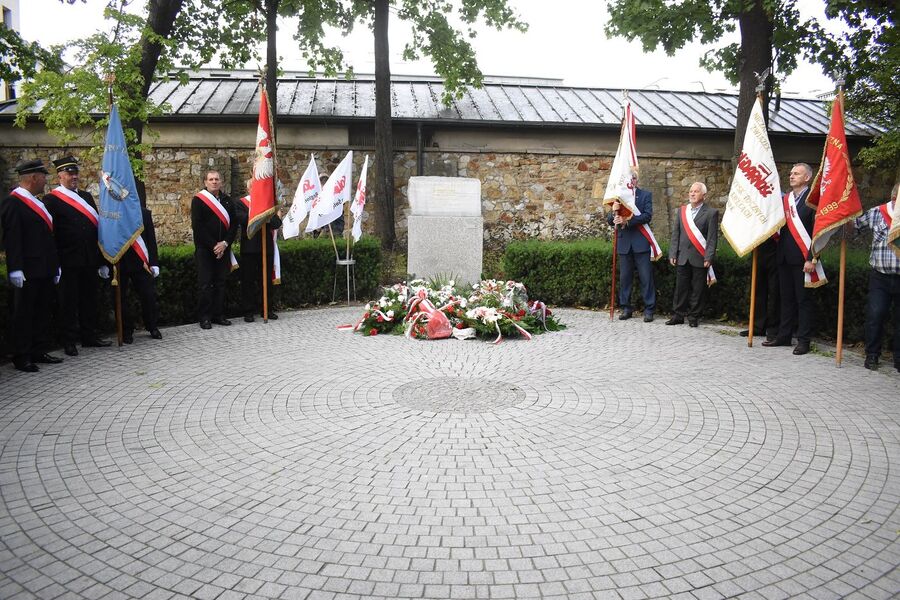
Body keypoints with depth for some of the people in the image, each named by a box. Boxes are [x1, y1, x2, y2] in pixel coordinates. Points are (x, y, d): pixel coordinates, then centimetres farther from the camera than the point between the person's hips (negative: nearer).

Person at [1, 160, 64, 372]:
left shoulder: (37, 203, 17)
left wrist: (55, 266, 18)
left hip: (45, 270, 9)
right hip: (27, 271, -9)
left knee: (43, 312, 12)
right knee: (24, 314, -1)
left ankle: (39, 352, 21)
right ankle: (21, 357, 5)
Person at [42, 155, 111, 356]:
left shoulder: (86, 197, 14)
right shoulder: (51, 200, -4)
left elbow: (97, 227, 15)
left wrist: (102, 261, 12)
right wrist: (54, 263, -14)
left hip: (89, 261, 5)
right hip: (68, 262, -5)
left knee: (89, 300, 12)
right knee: (69, 302, 3)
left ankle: (90, 336, 22)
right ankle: (69, 342, 10)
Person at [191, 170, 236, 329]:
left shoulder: (227, 200, 11)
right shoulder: (198, 200, -2)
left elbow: (234, 224, 7)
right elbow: (197, 226, -9)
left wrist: (225, 243, -8)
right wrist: (213, 245, -14)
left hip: (222, 249, 4)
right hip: (204, 249, -4)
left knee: (220, 283, 7)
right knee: (205, 284, -3)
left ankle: (218, 315, 14)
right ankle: (205, 318, 2)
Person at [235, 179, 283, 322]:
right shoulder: (240, 203, 3)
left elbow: (276, 224, -2)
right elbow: (243, 219, -17)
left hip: (267, 247, 3)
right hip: (249, 248, -2)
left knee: (266, 280, 8)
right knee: (248, 280, 2)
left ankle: (267, 309, 17)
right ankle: (249, 311, 9)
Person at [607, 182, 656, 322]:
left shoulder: (645, 195, 2)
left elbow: (647, 215, -11)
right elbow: (609, 221, 6)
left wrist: (627, 221, -20)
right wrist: (614, 212, -16)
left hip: (640, 242, -3)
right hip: (624, 243, 3)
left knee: (646, 277, -2)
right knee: (624, 277, 8)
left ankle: (649, 309, 4)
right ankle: (626, 308, 17)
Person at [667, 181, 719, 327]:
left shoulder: (711, 213, 0)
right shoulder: (681, 211, 13)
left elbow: (712, 237, -5)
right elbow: (675, 234, 11)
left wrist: (708, 258, -12)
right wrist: (672, 254, 3)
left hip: (700, 258, -3)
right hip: (683, 257, 4)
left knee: (698, 289, 2)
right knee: (681, 288, 6)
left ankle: (694, 316, 11)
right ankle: (678, 315, 13)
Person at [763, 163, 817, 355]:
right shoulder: (785, 199, 13)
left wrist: (811, 258, -17)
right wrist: (778, 251, 5)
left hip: (802, 258, -6)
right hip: (784, 257, 6)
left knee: (803, 299, 1)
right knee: (786, 298, 13)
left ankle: (803, 340, 7)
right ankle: (784, 335, 21)